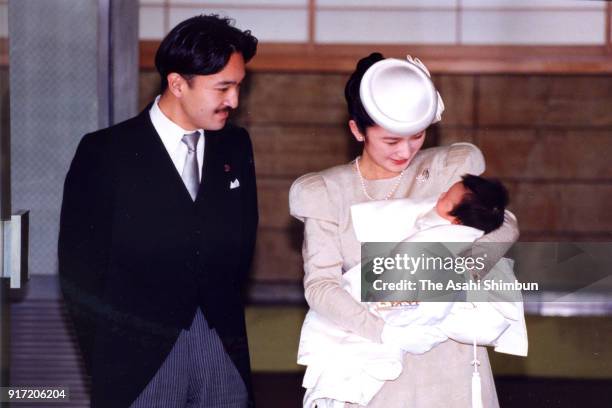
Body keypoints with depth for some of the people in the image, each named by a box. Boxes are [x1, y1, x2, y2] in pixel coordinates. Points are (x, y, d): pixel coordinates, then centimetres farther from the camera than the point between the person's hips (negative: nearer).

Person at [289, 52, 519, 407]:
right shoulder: (326, 191, 0)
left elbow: (502, 225, -10)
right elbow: (320, 283, -10)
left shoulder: (450, 167, 2)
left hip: (449, 360, 0)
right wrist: (383, 331, -26)